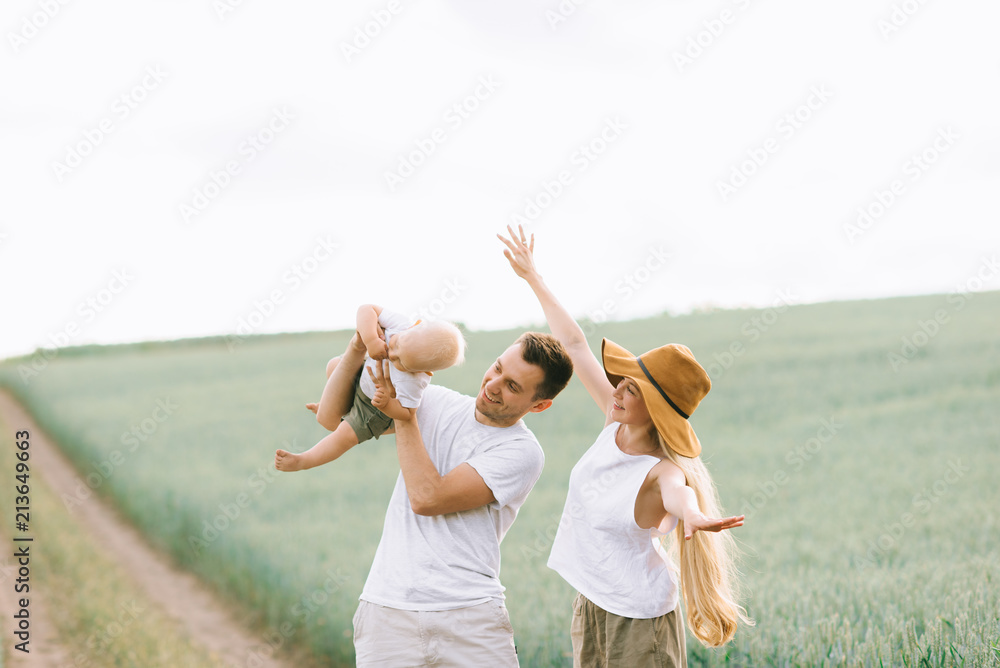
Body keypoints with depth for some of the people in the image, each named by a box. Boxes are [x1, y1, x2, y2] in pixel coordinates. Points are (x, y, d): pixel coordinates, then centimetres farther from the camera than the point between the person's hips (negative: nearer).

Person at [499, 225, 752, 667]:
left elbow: (678, 493, -49)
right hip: (589, 606, 7)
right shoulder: (615, 423, -6)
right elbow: (575, 345, 3)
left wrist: (693, 515, -74)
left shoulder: (663, 471, -23)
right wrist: (533, 278, 12)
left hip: (637, 620, -7)